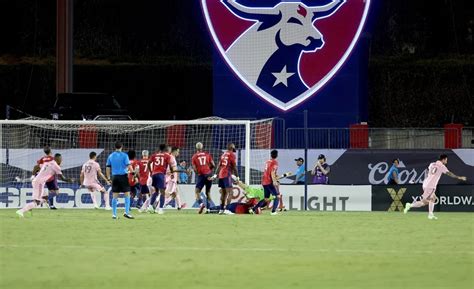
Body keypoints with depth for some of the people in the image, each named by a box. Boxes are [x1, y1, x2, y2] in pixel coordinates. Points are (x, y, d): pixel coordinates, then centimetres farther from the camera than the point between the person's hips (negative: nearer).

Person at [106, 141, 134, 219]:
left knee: (115, 196, 7)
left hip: (115, 177, 4)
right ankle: (126, 212, -9)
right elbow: (129, 166, -10)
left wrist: (108, 178, 15)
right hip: (123, 176, -4)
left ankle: (114, 214, 7)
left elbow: (108, 168, 8)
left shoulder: (111, 156, 7)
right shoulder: (124, 155, -5)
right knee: (127, 195, 2)